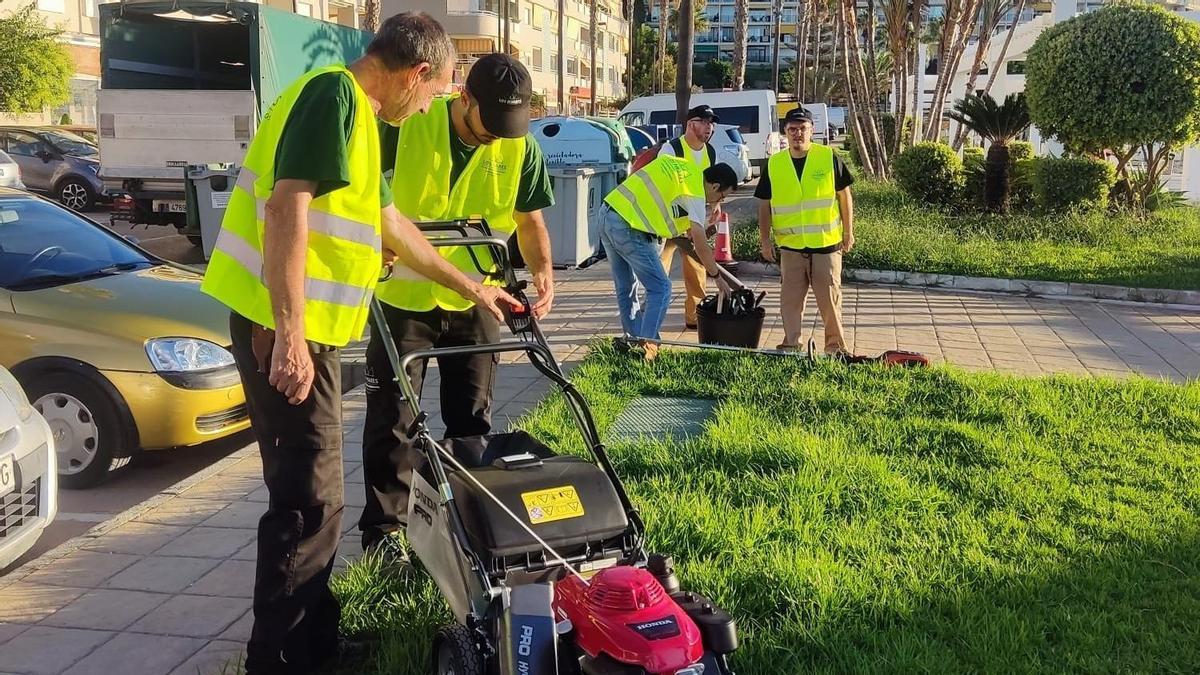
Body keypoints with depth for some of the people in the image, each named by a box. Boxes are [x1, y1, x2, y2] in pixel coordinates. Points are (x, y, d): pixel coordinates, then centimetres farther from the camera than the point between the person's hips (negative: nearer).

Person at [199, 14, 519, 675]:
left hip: (305, 323, 10)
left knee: (311, 492, 16)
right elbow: (287, 207, -23)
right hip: (284, 326, -10)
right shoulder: (333, 93, -12)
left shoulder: (355, 113, 19)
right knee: (309, 499, -5)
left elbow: (391, 224, 29)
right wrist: (289, 335, -26)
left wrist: (469, 286, 37)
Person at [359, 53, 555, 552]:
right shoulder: (407, 125, -16)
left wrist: (543, 268, -17)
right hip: (404, 296, -2)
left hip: (473, 302, 2)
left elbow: (529, 220, 1)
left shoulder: (521, 147, -8)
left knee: (472, 419, 11)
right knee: (392, 418, 3)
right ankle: (383, 527, 15)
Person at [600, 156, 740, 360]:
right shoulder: (695, 193, -6)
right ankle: (647, 345, -1)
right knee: (660, 289, 0)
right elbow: (701, 246, -6)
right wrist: (717, 276, 7)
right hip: (629, 227, -9)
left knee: (625, 288, 18)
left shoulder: (682, 166, 16)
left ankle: (633, 340, 27)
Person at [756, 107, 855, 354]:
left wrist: (848, 232, 4)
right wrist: (765, 241, 3)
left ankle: (836, 344, 18)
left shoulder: (830, 158, -4)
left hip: (827, 243, -2)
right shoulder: (773, 165, 1)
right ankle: (791, 343, 20)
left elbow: (844, 196, 4)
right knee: (790, 299, 8)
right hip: (790, 246, 2)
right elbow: (765, 206, 7)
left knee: (830, 297, 5)